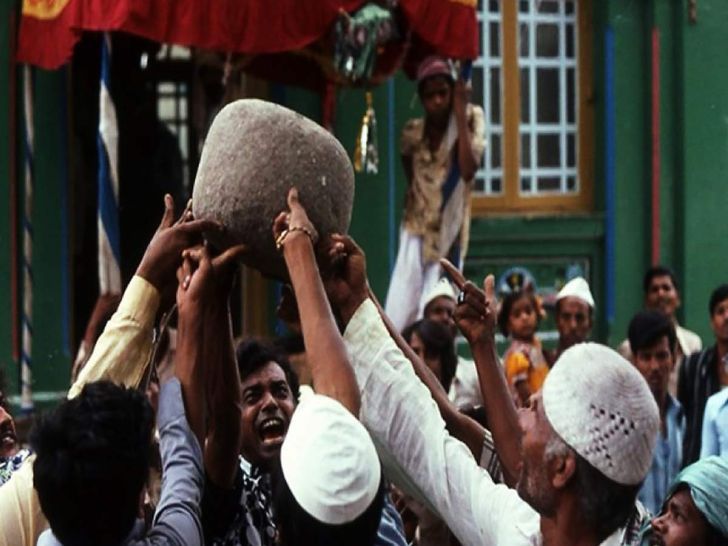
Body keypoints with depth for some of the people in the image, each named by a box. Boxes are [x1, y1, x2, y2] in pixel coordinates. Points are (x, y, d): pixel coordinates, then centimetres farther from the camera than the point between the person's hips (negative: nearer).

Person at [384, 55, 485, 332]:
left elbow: (468, 170, -21)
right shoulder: (412, 134, 4)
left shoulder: (469, 121, -4)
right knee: (400, 312, -9)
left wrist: (460, 112, -20)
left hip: (449, 234, -2)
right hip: (416, 231, 2)